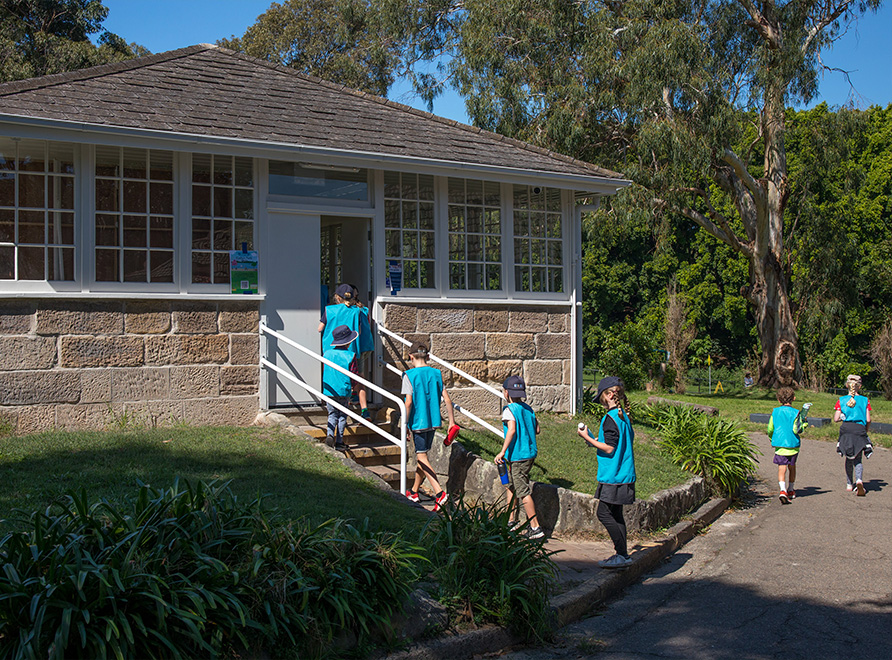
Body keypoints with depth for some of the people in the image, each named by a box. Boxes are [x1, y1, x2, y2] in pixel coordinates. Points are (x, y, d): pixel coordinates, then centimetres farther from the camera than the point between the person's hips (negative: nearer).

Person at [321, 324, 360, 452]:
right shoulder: (350, 356, -9)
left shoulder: (326, 354, 2)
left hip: (329, 391, 3)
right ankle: (339, 442, 10)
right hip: (344, 392, -3)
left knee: (332, 415, 14)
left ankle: (329, 434, -8)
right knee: (342, 416, 9)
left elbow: (323, 372, 10)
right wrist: (351, 385, 16)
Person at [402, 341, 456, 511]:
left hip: (418, 421, -6)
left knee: (422, 457, -2)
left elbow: (409, 402, -16)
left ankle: (439, 493, -15)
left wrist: (405, 424, -8)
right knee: (421, 455, 18)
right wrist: (452, 422, 8)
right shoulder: (436, 373, 4)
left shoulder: (409, 375, -11)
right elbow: (447, 399, 2)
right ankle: (414, 492, 29)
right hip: (433, 421, 6)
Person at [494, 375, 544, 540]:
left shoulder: (509, 409, -13)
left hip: (517, 456, -9)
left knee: (523, 492, -4)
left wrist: (502, 452, -25)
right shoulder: (528, 408, 9)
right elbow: (536, 430, 12)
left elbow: (512, 429, -26)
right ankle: (511, 520, 29)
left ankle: (535, 528, -3)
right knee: (510, 485, 22)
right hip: (530, 453, 9)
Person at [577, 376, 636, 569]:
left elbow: (609, 448, -19)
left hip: (613, 476, -9)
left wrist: (588, 438, -11)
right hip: (624, 474, 9)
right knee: (615, 514, 13)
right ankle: (622, 555, 16)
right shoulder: (624, 416, 12)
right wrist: (596, 440, 26)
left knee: (604, 513, -5)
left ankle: (622, 555, -4)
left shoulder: (610, 418, -16)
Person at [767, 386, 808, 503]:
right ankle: (791, 490, 33)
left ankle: (783, 490, -27)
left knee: (782, 468, -5)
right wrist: (804, 424, 5)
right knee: (792, 467, 19)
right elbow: (796, 430, -13)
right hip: (793, 444, 0)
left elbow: (770, 429, 6)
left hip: (779, 444, 0)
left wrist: (772, 438, 24)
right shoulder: (795, 413, -6)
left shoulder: (775, 412, 3)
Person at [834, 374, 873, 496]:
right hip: (859, 429, -1)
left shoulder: (841, 400, 4)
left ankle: (849, 484, 21)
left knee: (848, 458, 17)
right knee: (858, 459, 5)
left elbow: (836, 419, 0)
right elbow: (868, 420, -1)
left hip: (846, 429, 1)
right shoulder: (865, 400, 4)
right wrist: (866, 430, 17)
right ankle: (859, 480, -22)